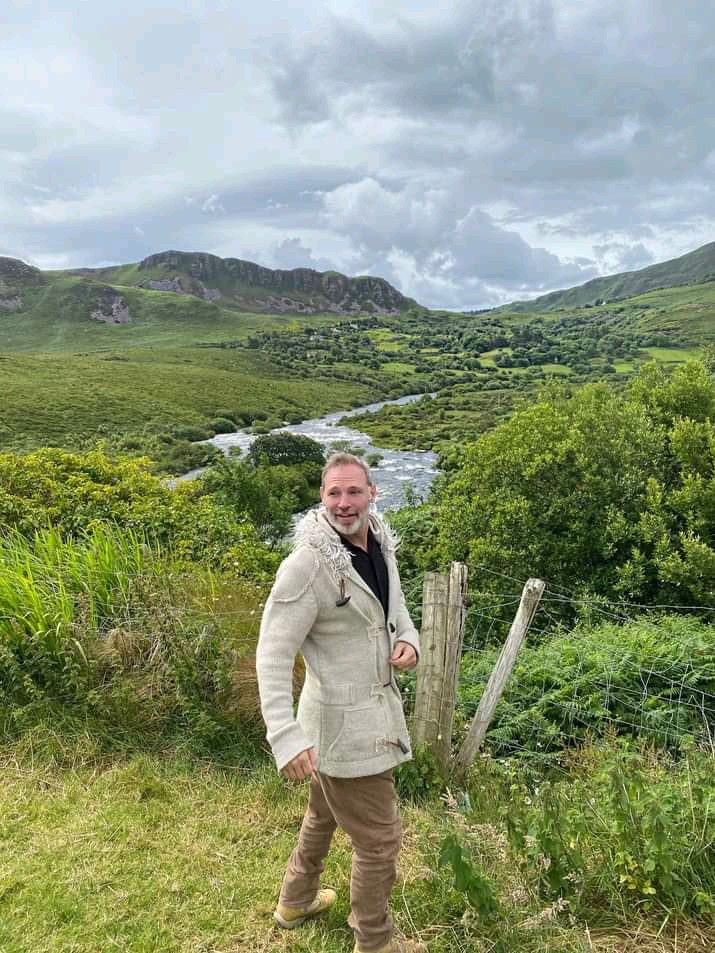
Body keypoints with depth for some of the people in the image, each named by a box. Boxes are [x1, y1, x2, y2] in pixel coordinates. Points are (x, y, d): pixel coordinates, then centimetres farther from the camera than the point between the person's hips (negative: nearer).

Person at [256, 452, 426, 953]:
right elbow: (273, 654, -24)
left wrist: (408, 639, -6)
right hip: (347, 721, -8)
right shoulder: (308, 564, -25)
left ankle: (297, 901, 54)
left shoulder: (381, 543, -1)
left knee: (326, 811, 28)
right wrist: (286, 736, -30)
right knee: (380, 837, 9)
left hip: (376, 704, 8)